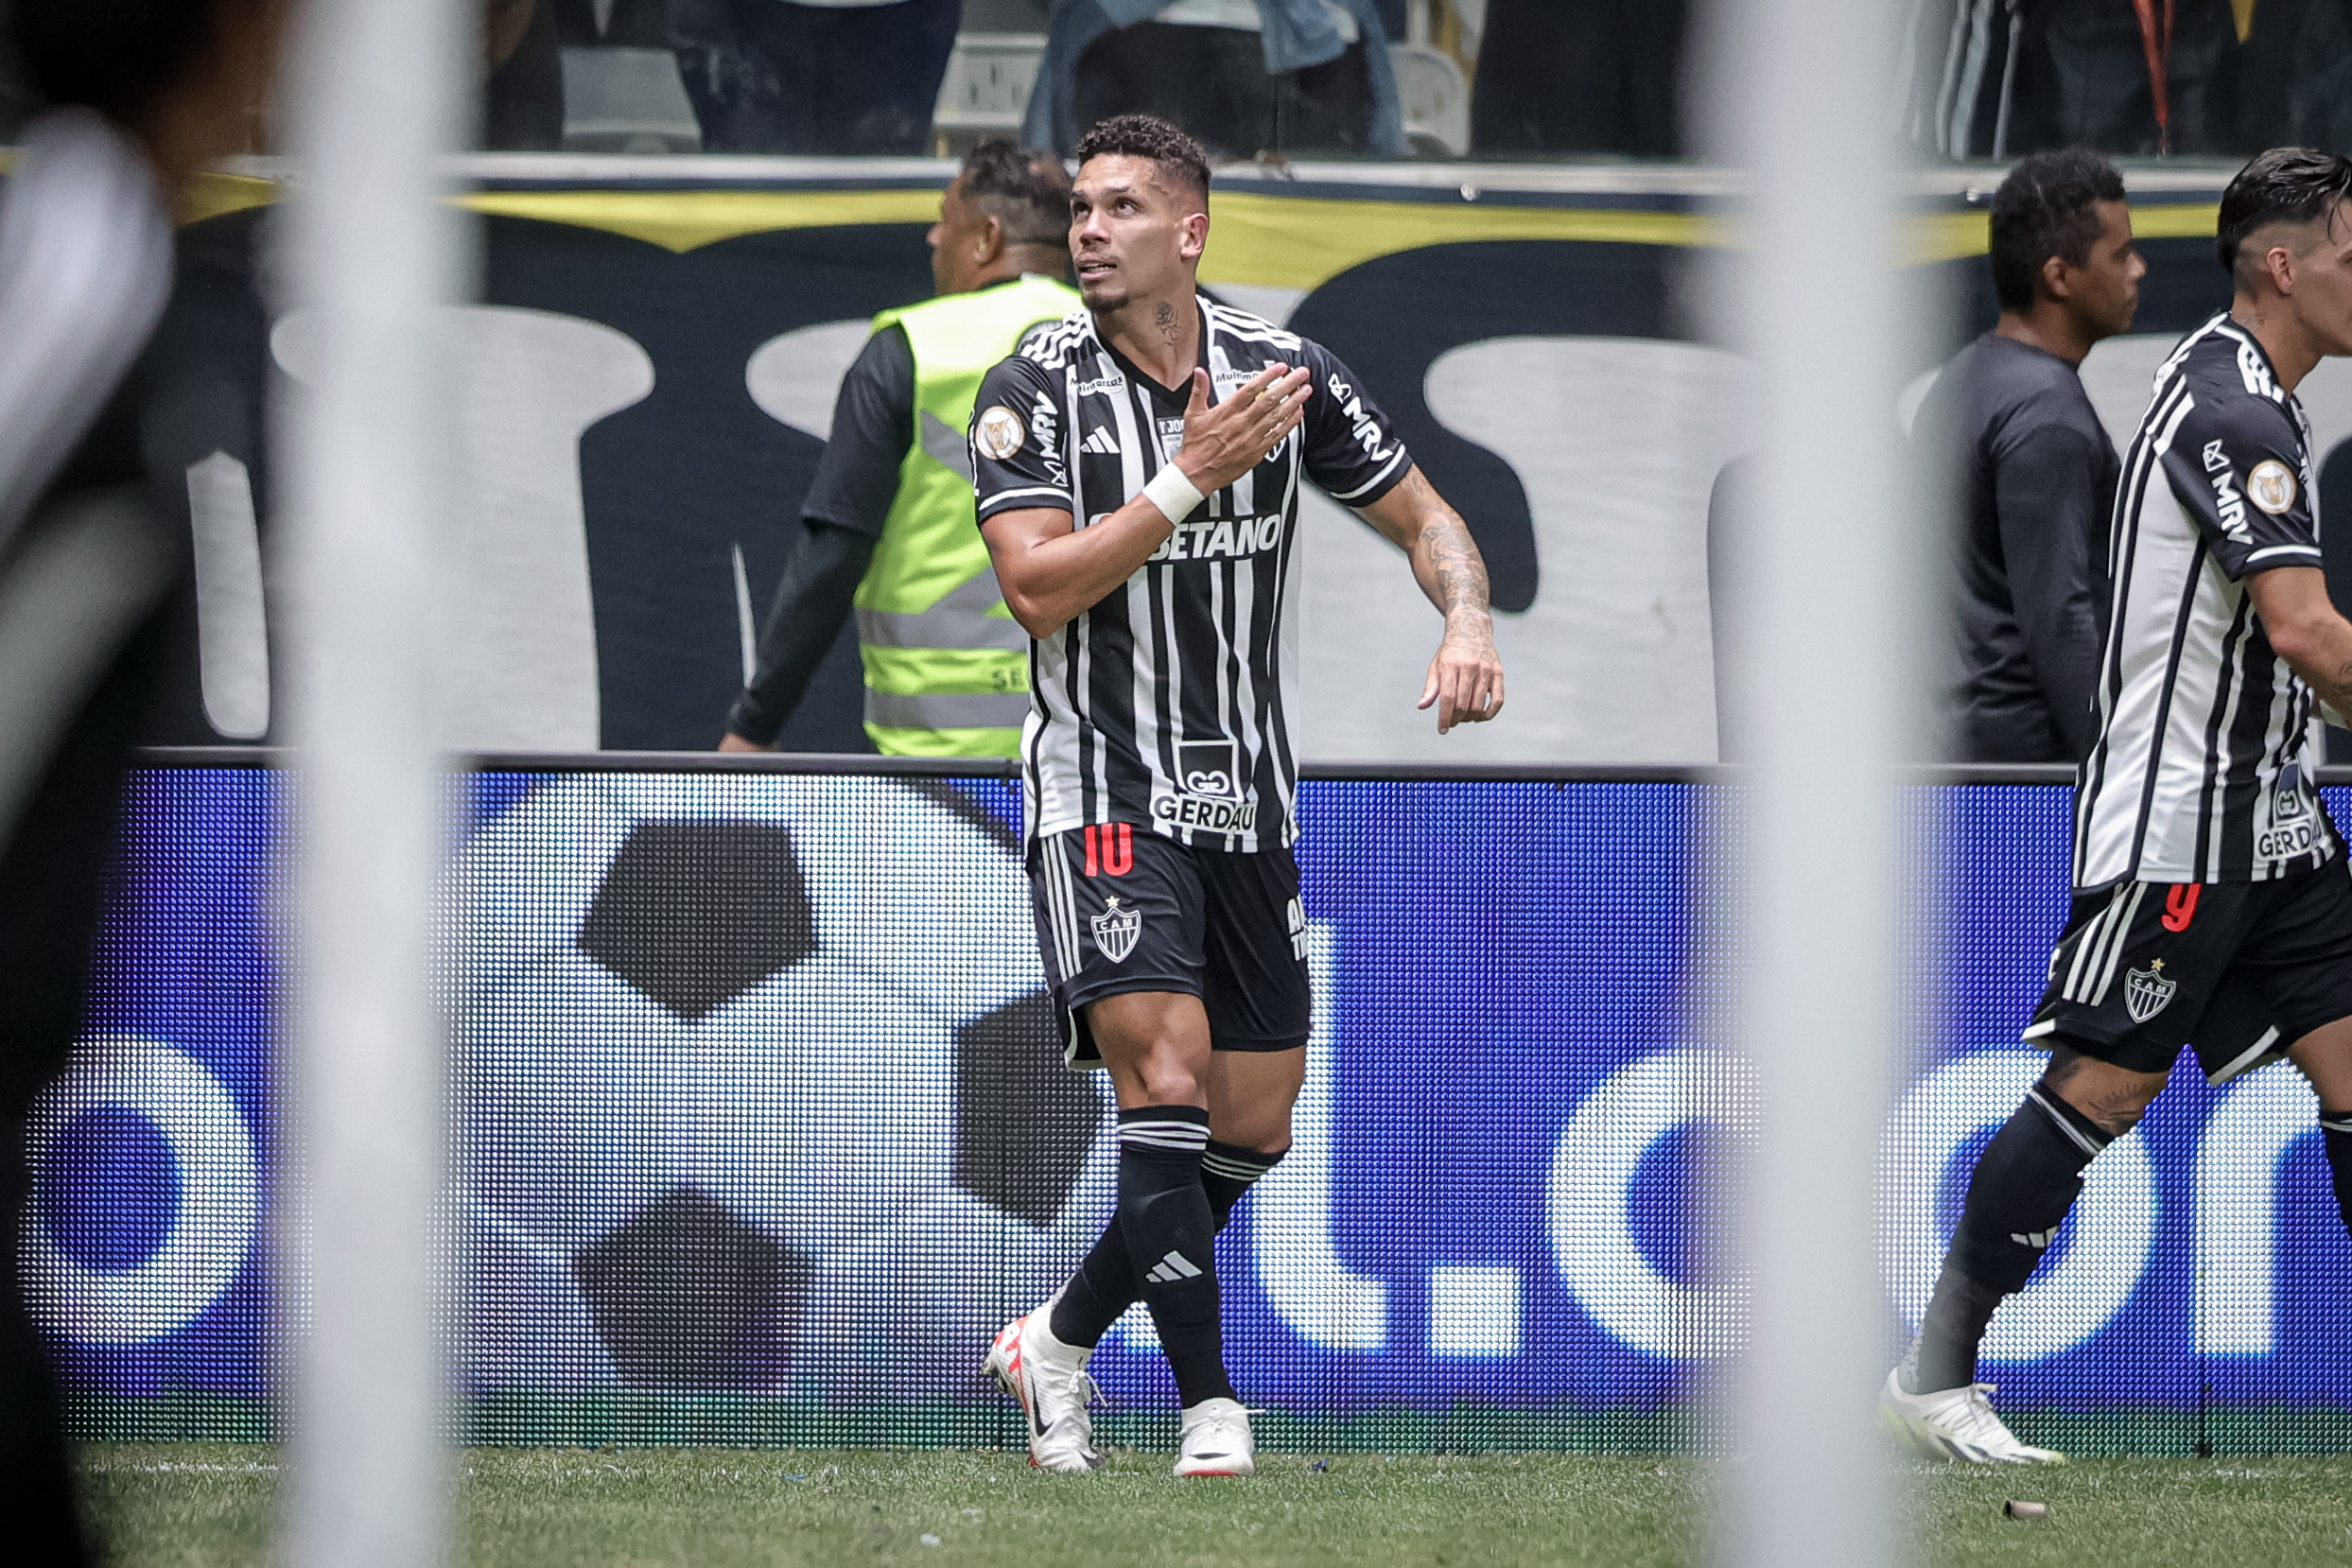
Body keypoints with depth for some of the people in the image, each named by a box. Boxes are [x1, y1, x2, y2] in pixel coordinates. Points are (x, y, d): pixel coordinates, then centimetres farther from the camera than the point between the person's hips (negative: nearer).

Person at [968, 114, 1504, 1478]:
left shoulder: (1288, 370, 2)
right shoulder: (1038, 391, -7)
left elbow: (1423, 513, 11)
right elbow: (1039, 588, -16)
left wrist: (1468, 619, -9)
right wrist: (1190, 477, -22)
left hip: (1252, 800, 5)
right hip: (1104, 790, -5)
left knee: (1255, 1129, 6)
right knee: (1166, 1080, -19)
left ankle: (1062, 1339, 25)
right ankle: (1210, 1412, -16)